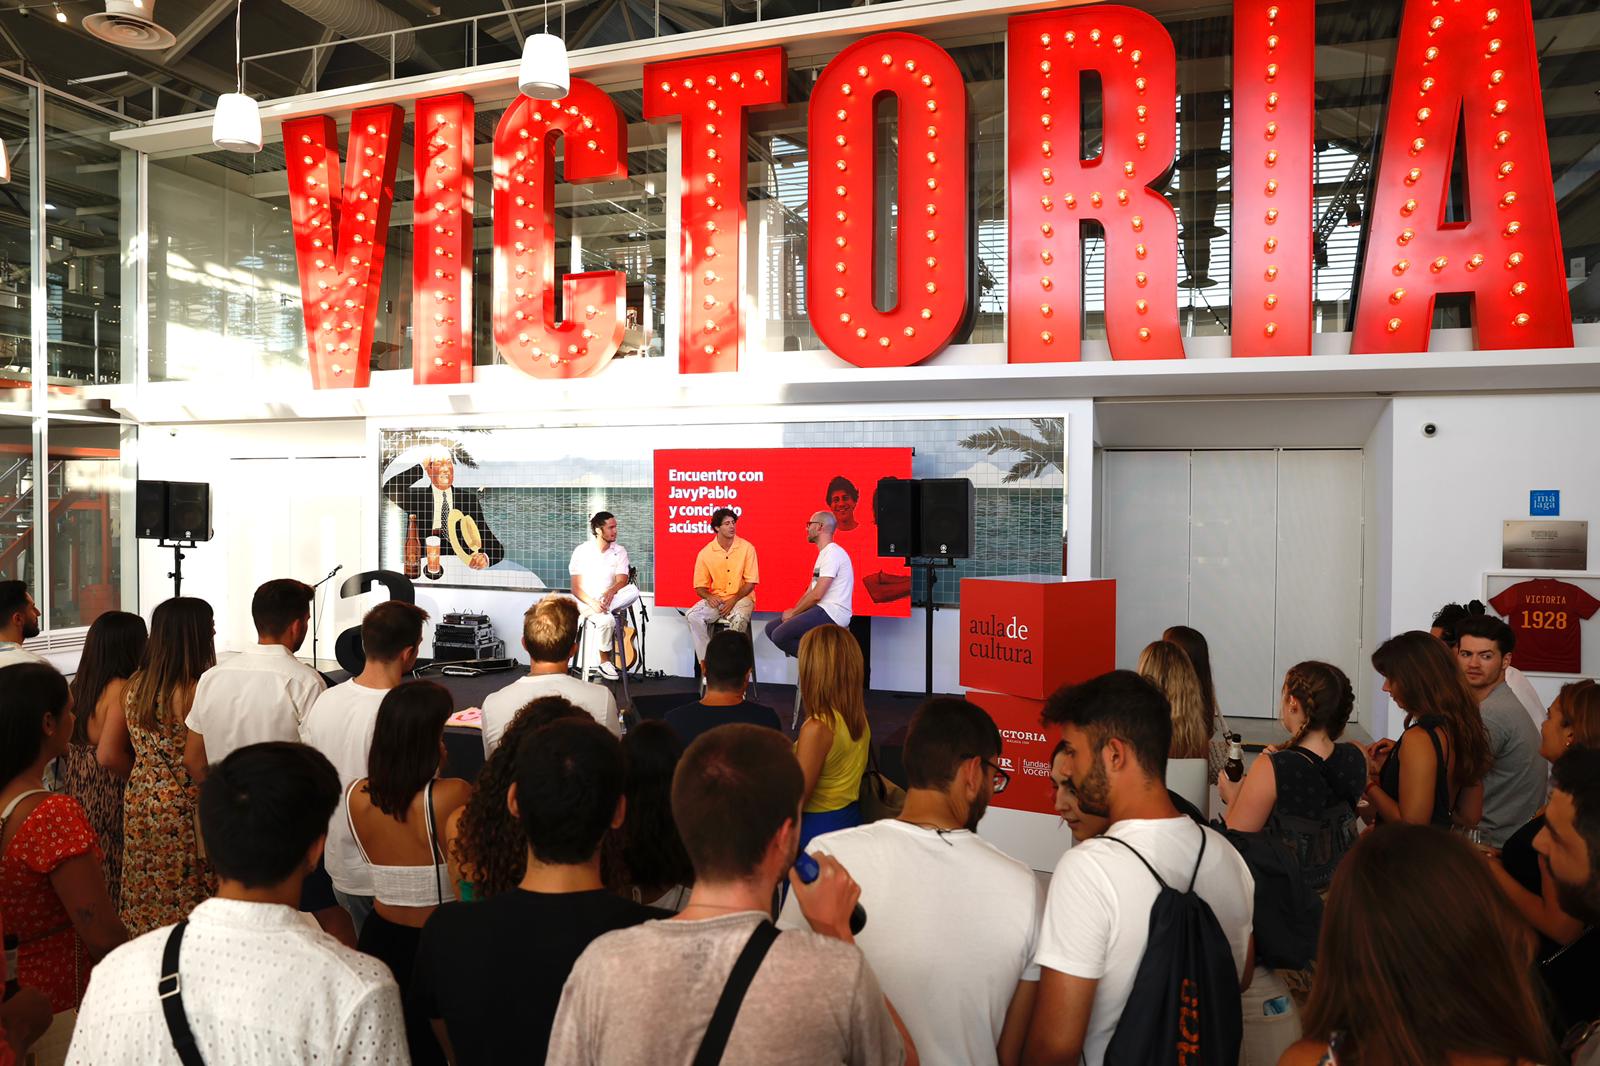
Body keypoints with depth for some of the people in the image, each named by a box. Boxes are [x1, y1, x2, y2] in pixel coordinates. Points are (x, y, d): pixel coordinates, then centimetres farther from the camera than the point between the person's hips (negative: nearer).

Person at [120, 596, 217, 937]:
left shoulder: (136, 685, 2)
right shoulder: (196, 691, -20)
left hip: (139, 803, 7)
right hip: (183, 811, -7)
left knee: (144, 901, 17)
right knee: (182, 901, 4)